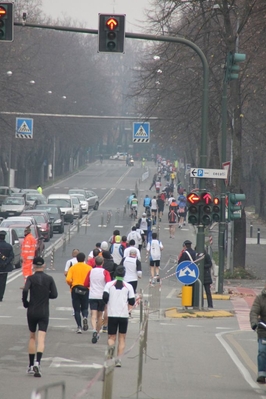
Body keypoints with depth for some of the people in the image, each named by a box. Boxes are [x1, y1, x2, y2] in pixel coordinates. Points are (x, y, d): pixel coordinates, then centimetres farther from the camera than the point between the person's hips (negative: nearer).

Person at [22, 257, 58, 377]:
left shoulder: (31, 278, -5)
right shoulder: (49, 279, 0)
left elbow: (25, 290, -21)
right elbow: (54, 295, -3)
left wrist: (25, 303, -5)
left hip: (32, 312, 0)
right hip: (44, 313, 0)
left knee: (32, 337, 17)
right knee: (41, 339, -6)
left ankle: (31, 366, 19)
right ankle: (37, 362, -28)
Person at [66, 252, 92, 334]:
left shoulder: (72, 268, 2)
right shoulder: (89, 268, 1)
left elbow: (68, 279, -9)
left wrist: (71, 284, 11)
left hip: (75, 289, 0)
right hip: (86, 290, 0)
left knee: (77, 309, 6)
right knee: (84, 308, 13)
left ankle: (79, 326, -2)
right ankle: (85, 317, -19)